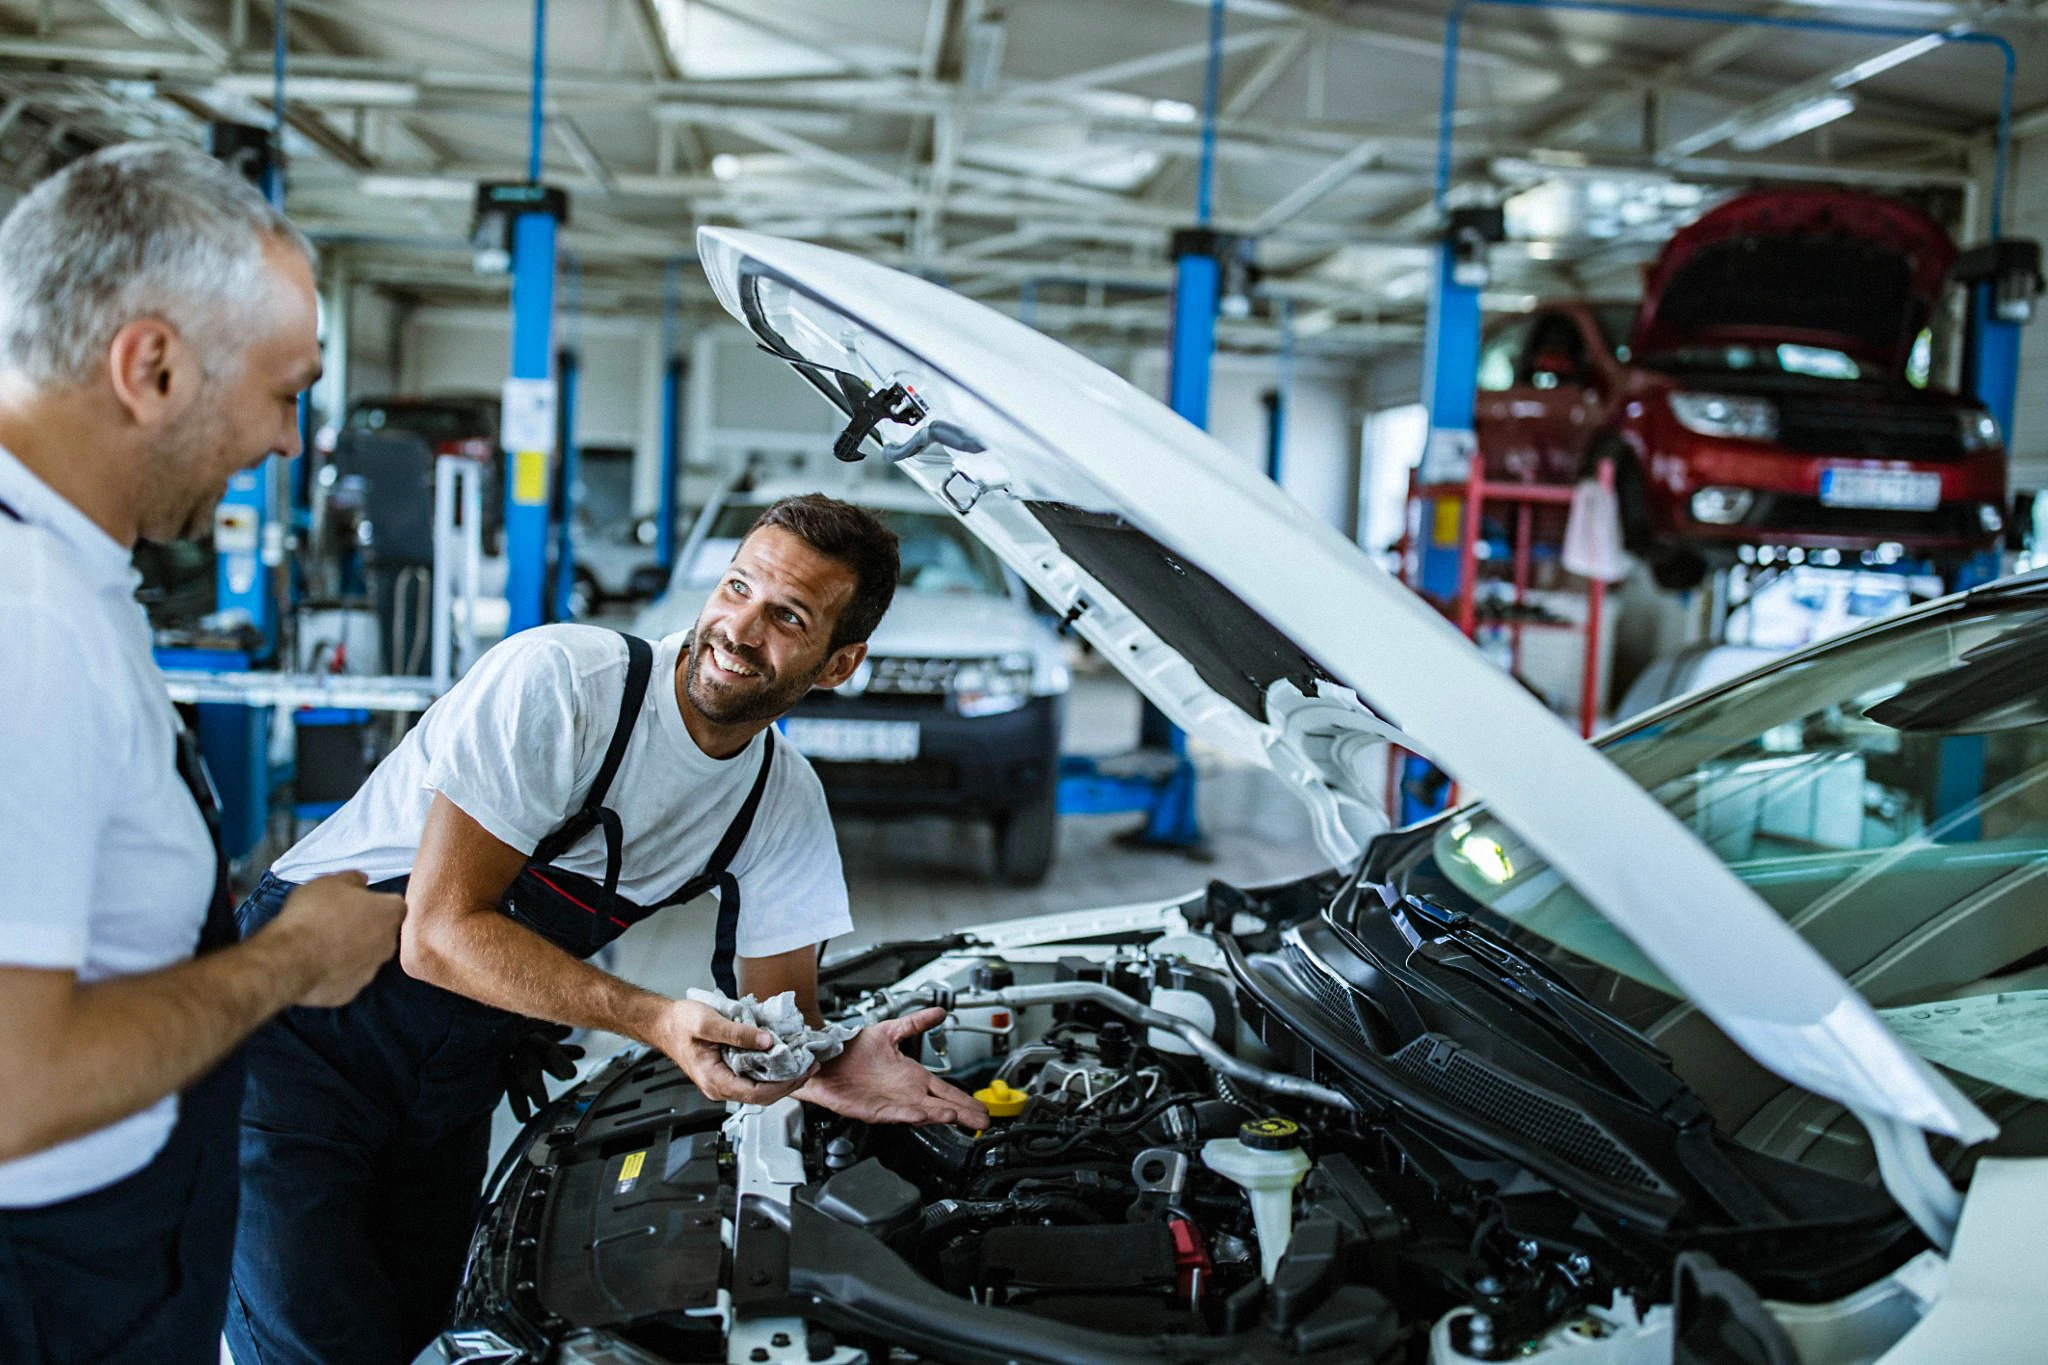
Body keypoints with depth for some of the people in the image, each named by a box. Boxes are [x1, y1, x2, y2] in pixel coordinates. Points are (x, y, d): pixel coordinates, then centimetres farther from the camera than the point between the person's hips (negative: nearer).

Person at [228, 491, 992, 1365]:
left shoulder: (787, 804, -5)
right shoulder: (556, 682, -25)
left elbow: (783, 1022, -2)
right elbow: (440, 933, -28)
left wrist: (833, 1070, -26)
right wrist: (659, 1021, -36)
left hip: (450, 1086, 6)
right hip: (300, 1035, -6)